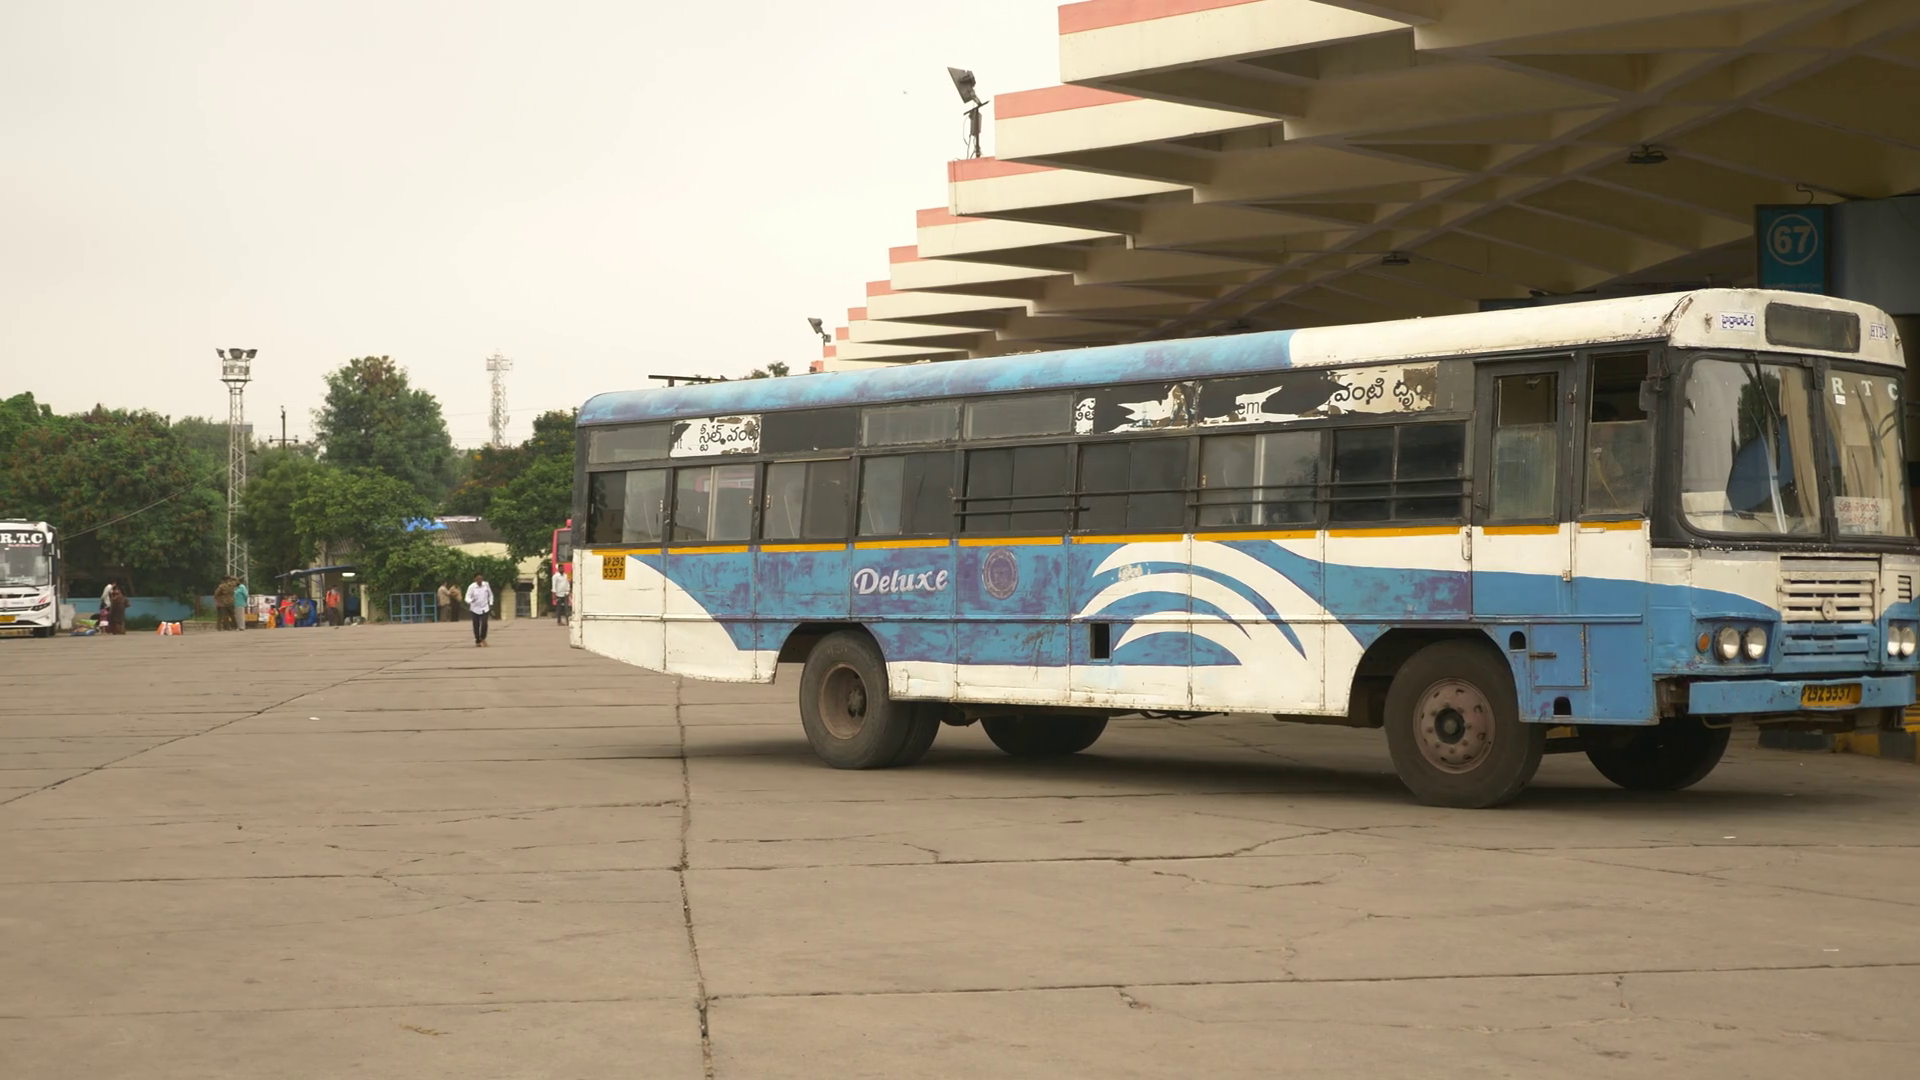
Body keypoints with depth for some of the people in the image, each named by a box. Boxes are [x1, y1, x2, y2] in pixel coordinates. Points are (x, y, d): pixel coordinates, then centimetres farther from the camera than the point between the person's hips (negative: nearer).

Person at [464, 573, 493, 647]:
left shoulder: (486, 585, -4)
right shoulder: (471, 587, -12)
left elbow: (490, 594, 11)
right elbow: (467, 597, -16)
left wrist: (490, 604, 6)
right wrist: (471, 601, -38)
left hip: (485, 608, 1)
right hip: (475, 608, -1)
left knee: (484, 623, -13)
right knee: (476, 625, 3)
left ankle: (483, 638, 9)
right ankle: (477, 641, 19)